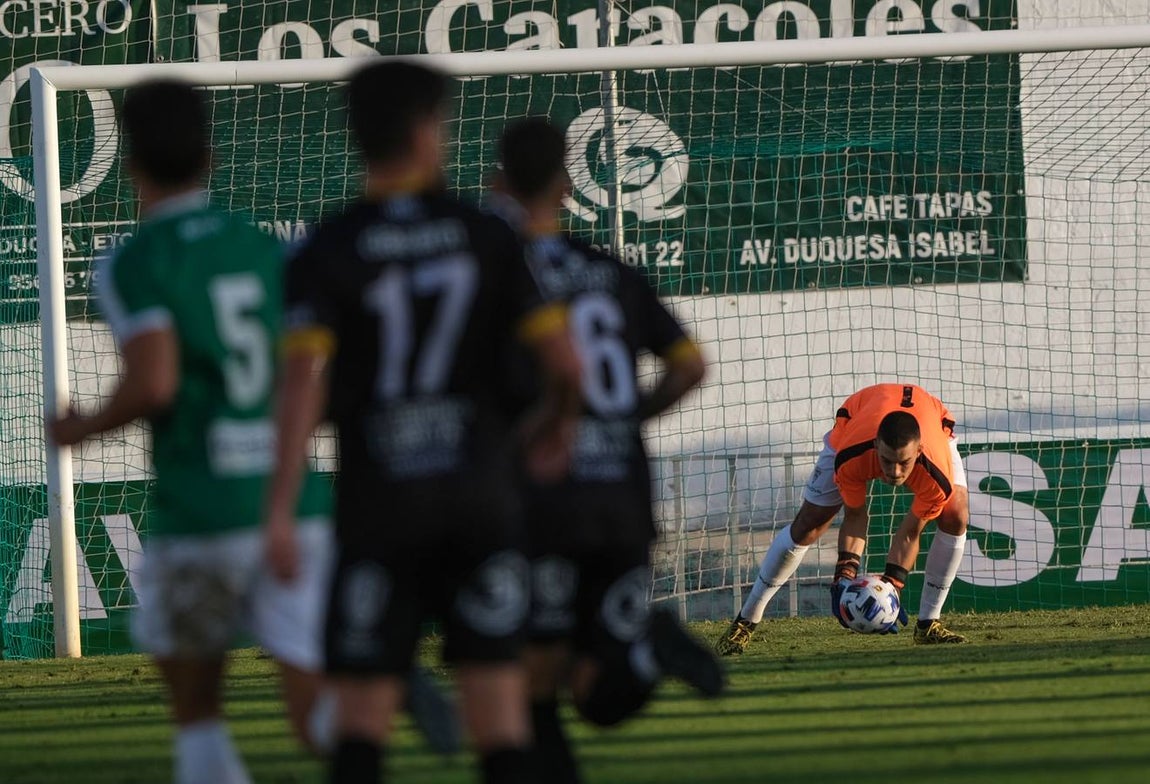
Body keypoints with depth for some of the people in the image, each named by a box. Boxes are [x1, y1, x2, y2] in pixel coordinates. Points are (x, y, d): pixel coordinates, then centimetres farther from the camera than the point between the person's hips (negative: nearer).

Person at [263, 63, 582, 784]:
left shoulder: (325, 255, -3)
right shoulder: (488, 238, 2)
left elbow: (304, 378, -15)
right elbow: (565, 361, 1)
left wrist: (282, 510, -17)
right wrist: (556, 424, 23)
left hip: (379, 506, -1)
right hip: (483, 494, 1)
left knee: (363, 713, 1)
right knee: (499, 704, 1)